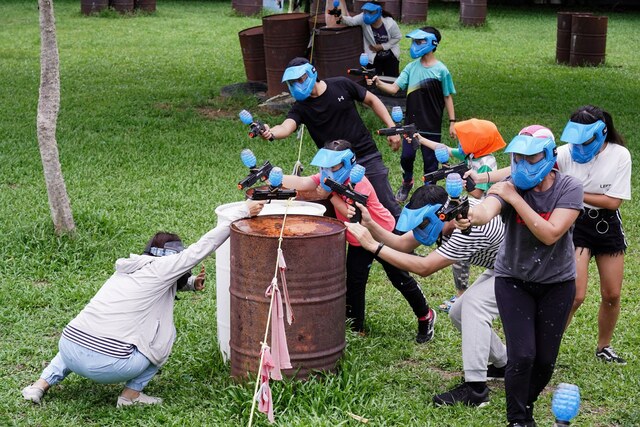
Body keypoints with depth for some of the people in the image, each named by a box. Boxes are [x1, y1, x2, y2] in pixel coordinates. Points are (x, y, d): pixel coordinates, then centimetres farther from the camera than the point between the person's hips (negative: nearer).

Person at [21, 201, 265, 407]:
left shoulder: (129, 269, 19)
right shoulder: (159, 268, -1)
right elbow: (202, 247, 2)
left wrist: (191, 284, 22)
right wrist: (242, 212, 7)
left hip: (67, 348, 7)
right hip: (106, 366, -7)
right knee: (166, 333, 13)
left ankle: (43, 383, 27)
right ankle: (131, 394, 10)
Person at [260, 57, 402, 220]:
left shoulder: (341, 86, -5)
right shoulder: (300, 108, -7)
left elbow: (372, 101, 7)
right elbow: (286, 126, -27)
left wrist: (392, 128, 0)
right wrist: (271, 132, -50)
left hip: (368, 157, -1)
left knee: (388, 205, 3)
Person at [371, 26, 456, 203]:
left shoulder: (441, 70, -9)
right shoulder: (412, 67, 1)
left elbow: (448, 97, -3)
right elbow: (394, 88, -4)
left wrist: (452, 122, -3)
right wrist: (379, 83, -23)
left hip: (432, 125, -3)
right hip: (412, 122, 3)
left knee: (430, 160, 6)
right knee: (406, 156, 3)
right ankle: (407, 182, 30)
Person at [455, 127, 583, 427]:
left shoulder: (569, 188, -15)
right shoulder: (511, 186, -16)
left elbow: (550, 234, -27)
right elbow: (486, 210, -39)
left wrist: (515, 199, -29)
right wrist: (469, 216, -63)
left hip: (557, 282, 1)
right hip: (513, 280, -1)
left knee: (545, 360, 6)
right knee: (522, 356, -12)